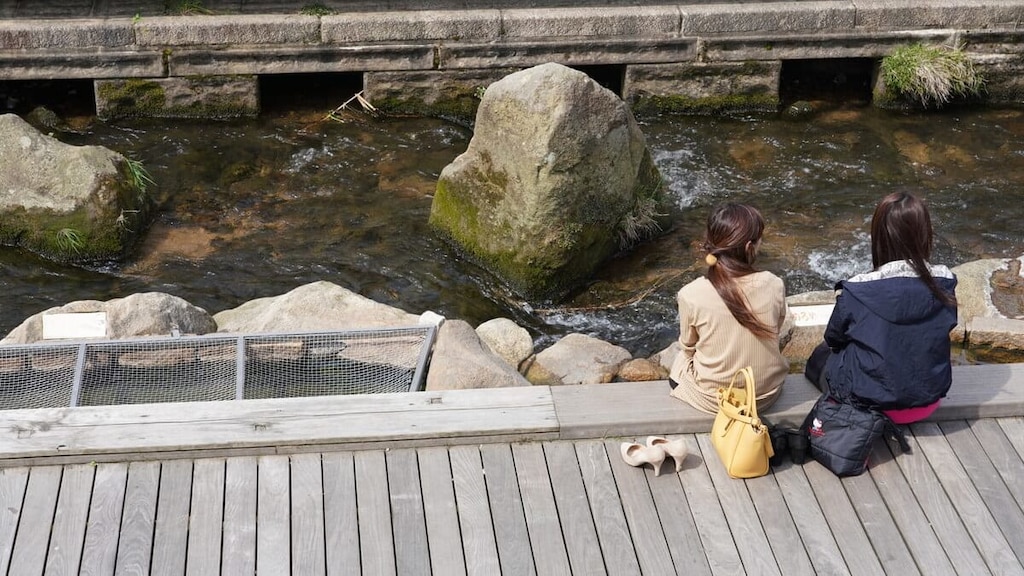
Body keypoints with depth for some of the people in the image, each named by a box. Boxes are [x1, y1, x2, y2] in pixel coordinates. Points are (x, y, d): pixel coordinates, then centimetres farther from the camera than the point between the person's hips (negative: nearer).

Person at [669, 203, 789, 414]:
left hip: (712, 399, -2)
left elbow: (688, 346, -6)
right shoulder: (773, 286, -21)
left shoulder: (691, 295, -24)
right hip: (767, 393, 2)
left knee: (680, 362, 32)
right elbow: (774, 332, -2)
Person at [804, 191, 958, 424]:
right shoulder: (944, 283, -15)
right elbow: (944, 328, 4)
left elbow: (834, 337, -6)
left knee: (821, 355, 27)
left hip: (872, 403, -4)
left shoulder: (858, 292, -25)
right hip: (929, 401, 4)